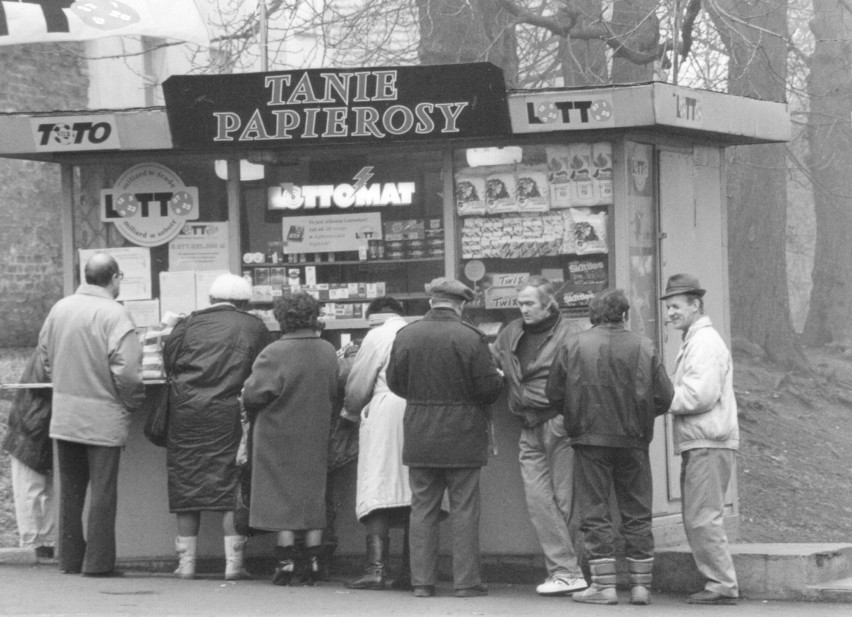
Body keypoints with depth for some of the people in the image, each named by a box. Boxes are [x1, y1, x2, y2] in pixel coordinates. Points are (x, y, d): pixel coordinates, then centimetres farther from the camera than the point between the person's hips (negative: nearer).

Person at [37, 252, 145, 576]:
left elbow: (45, 354, 13)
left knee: (71, 489, 15)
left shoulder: (59, 309, 3)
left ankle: (70, 558, 19)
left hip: (63, 416, 6)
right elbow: (126, 370, -21)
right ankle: (98, 561, 1)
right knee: (103, 490, 1)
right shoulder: (114, 315, -16)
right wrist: (134, 402, -5)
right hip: (102, 419, -6)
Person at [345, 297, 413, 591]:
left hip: (386, 417, -5)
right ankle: (411, 570, 3)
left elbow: (357, 386, 3)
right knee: (414, 495, 7)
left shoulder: (378, 336, 0)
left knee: (377, 491, -6)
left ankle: (376, 568, -16)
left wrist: (351, 408, 24)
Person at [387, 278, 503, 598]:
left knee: (422, 508, 9)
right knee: (464, 510, 4)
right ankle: (466, 580, 5)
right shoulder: (471, 338, -12)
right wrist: (498, 378, 11)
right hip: (462, 437, -3)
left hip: (419, 437, 3)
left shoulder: (406, 335, -2)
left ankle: (422, 581, 8)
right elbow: (488, 387, -11)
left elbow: (395, 382, 5)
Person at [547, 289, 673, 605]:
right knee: (637, 514, 9)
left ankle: (604, 585, -1)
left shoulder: (575, 345, -3)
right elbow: (664, 397, -1)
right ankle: (641, 584, 9)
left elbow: (554, 393, 1)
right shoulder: (644, 348, -1)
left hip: (590, 438, -1)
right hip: (633, 441, 1)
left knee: (595, 513, 3)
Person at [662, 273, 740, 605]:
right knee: (696, 519, 12)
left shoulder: (705, 342, -12)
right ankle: (719, 582, 15)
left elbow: (701, 395, -20)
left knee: (702, 518, -10)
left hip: (708, 444, -11)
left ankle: (723, 585, -8)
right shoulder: (693, 342, 22)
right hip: (697, 444, 11)